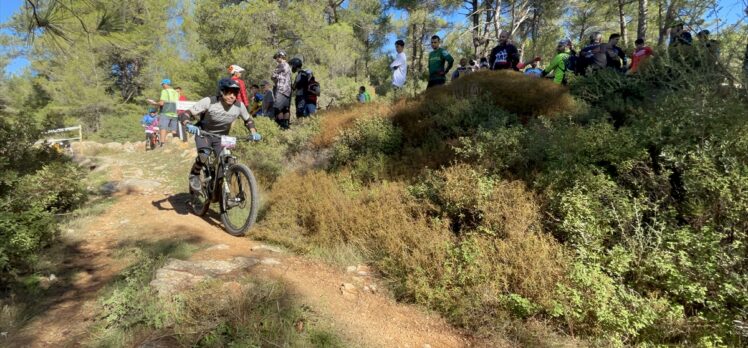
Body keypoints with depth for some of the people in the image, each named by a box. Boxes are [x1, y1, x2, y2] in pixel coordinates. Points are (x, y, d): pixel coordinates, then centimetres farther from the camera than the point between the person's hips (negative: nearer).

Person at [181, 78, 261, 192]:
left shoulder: (239, 106, -18)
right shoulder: (209, 102, -27)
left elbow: (248, 120, 1)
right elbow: (186, 114, -25)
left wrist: (254, 132, -18)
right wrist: (188, 125, -47)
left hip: (221, 137, 3)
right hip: (203, 133, -3)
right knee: (204, 155, -32)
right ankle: (194, 175, -1)